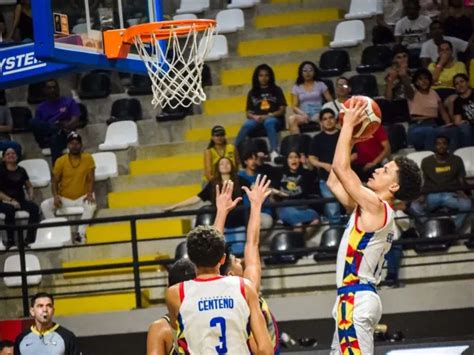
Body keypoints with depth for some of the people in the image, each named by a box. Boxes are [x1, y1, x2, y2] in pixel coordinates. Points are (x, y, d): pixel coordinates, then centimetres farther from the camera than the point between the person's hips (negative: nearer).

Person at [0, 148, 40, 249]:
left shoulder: (21, 171, 13)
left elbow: (29, 187, 22)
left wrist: (30, 197, 1)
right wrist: (10, 200, -20)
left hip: (20, 200, 4)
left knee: (34, 207, -26)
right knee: (10, 209, -39)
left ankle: (30, 238, -27)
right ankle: (10, 241, -34)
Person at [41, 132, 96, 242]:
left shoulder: (88, 158, -4)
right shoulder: (61, 161, -3)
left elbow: (90, 179, -4)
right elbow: (54, 182, 0)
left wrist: (90, 194, -23)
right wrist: (55, 196, -19)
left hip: (82, 197, -2)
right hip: (64, 198, 2)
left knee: (91, 204, -36)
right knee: (45, 205, -22)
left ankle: (81, 233, -29)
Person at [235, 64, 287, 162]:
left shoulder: (276, 90, 11)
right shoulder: (252, 93, 16)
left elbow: (282, 110, 3)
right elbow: (248, 113, 11)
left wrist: (268, 116, -13)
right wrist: (255, 117, -13)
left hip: (274, 119, -2)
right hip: (257, 120, 2)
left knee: (269, 122, -39)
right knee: (246, 125, -32)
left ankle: (274, 152, -50)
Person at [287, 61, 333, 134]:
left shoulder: (320, 85, 15)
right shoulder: (297, 88, 16)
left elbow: (330, 101, 10)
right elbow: (294, 106, 8)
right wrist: (303, 114, -13)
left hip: (317, 114, -1)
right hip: (303, 114, 1)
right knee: (291, 118, -34)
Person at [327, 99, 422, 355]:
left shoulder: (375, 206, -12)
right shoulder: (368, 207, 15)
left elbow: (340, 167, -16)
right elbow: (333, 182, 23)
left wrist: (348, 125, -8)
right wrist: (349, 137, 20)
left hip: (356, 300, -10)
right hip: (353, 298, 10)